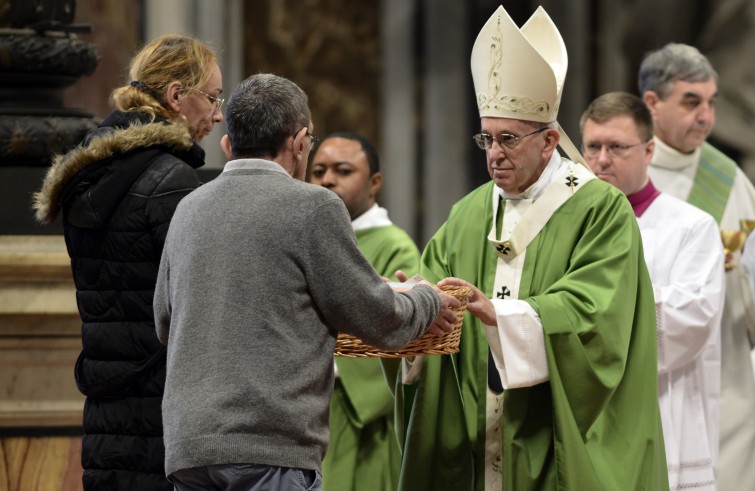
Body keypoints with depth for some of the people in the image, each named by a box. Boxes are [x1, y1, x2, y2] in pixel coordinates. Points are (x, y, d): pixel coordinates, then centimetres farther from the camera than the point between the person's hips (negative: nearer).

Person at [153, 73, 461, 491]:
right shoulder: (312, 207, -5)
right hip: (269, 447, -6)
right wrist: (428, 303, 20)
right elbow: (374, 318, 1)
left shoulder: (188, 209, 14)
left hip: (187, 445, 6)